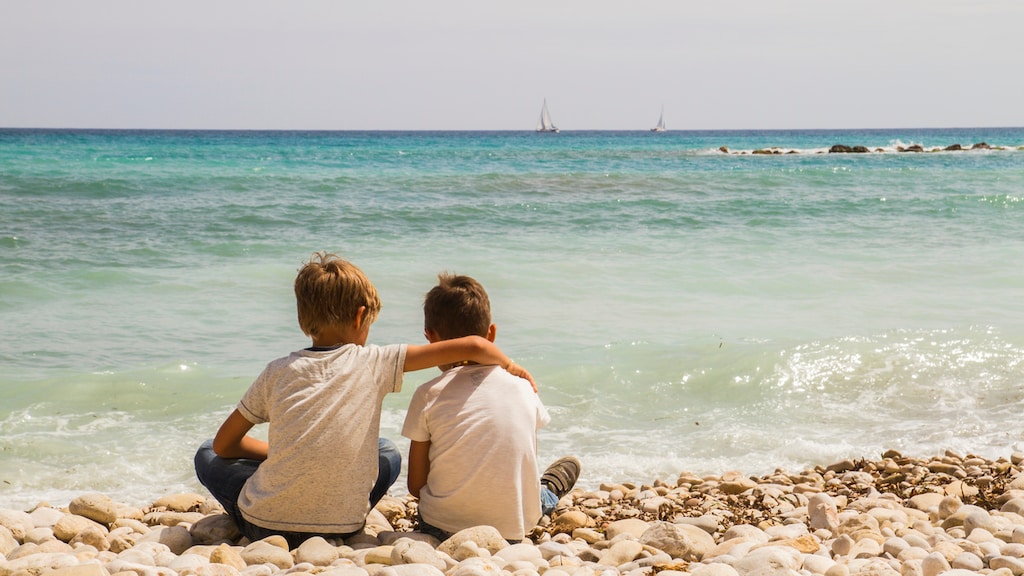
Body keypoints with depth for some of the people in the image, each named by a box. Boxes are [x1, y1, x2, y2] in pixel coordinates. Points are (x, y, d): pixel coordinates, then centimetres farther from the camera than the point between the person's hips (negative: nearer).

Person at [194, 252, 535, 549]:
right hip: (340, 529, 0)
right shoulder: (374, 363, -2)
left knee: (207, 454, 26)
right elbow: (472, 347, -4)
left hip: (262, 526, 0)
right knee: (388, 454, 26)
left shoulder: (277, 372, 2)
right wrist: (511, 367, 14)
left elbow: (223, 444, 12)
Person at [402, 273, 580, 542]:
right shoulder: (523, 387, -2)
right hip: (513, 530, 2)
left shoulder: (428, 395, -9)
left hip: (444, 527, -2)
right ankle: (549, 492, 62)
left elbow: (416, 486, -3)